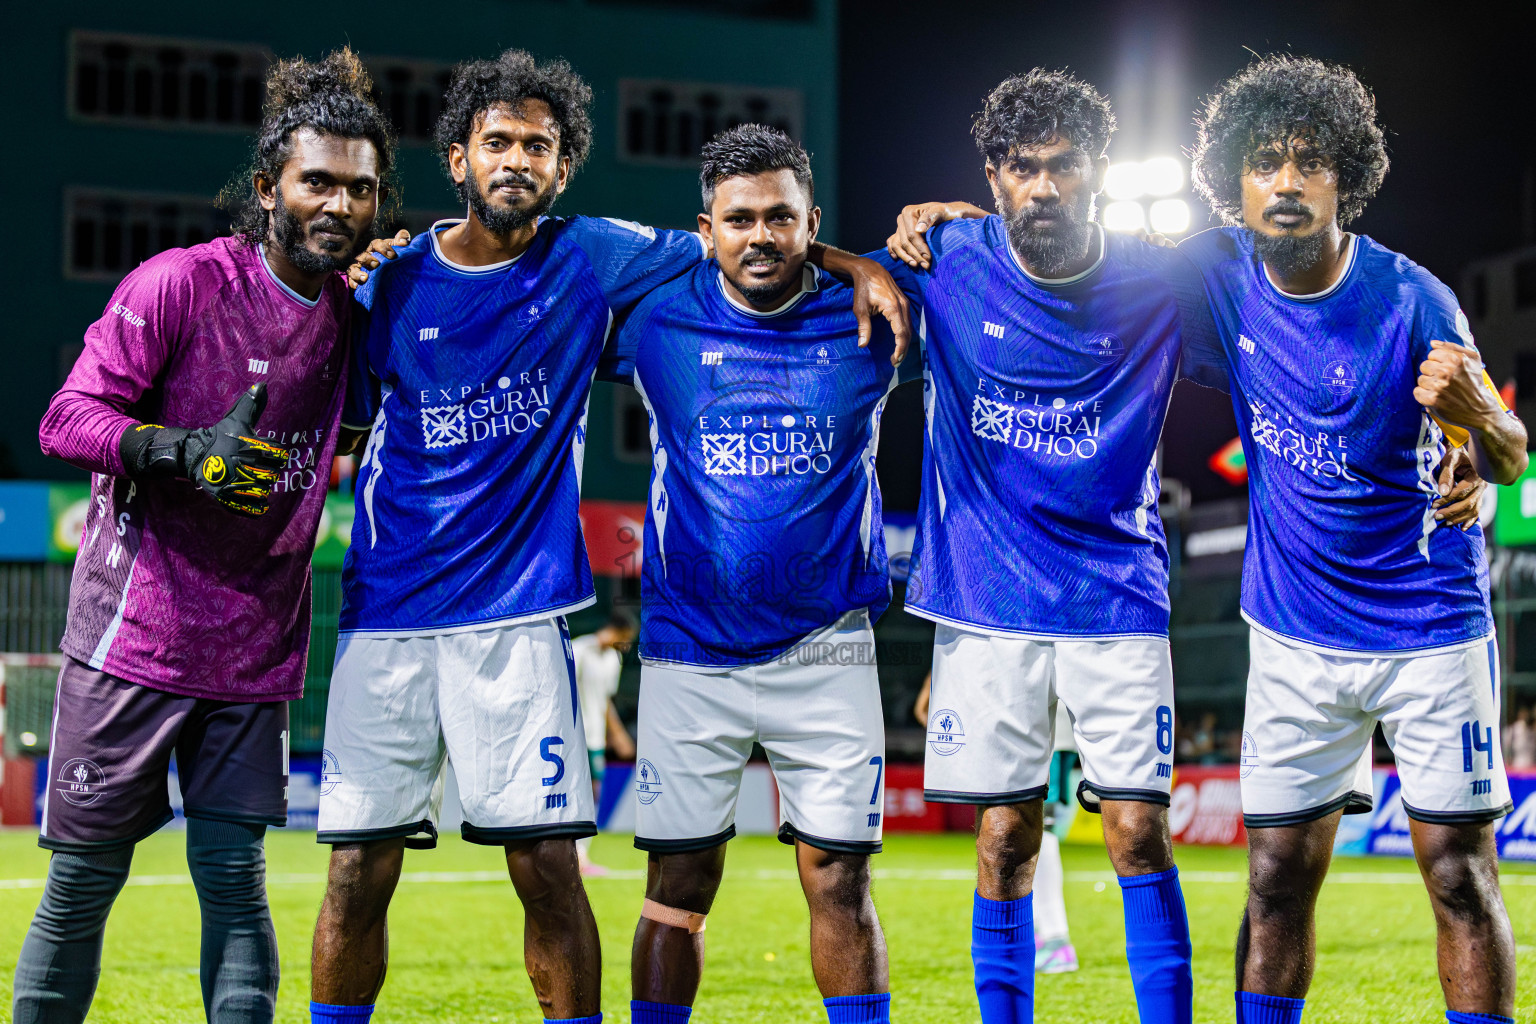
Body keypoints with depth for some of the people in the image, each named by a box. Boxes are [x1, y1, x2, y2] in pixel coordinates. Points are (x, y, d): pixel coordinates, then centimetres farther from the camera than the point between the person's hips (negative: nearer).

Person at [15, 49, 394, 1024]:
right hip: (133, 634, -4)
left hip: (254, 650, 4)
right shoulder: (181, 283, -9)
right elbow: (68, 419, -13)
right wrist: (183, 449, -27)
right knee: (85, 877, 2)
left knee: (235, 878, 1)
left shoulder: (354, 312, 7)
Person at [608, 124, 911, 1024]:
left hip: (826, 653, 0)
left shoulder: (863, 320, -1)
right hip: (689, 651, 1)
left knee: (841, 881, 1)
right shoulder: (658, 322, 0)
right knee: (679, 888, 6)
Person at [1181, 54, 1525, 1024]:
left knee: (1462, 878, 0)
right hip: (1295, 634, 3)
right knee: (1277, 884, 5)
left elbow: (1509, 462, -15)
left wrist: (1477, 416, -39)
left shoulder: (1410, 299, -17)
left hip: (1431, 630, -3)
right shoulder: (1224, 272, -7)